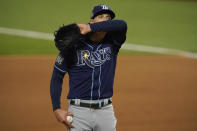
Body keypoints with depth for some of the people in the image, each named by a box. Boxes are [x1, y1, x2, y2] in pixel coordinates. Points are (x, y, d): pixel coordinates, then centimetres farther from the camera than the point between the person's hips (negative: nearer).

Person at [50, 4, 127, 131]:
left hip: (106, 111, 3)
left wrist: (89, 28, -17)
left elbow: (122, 25, -16)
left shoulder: (112, 43, 5)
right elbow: (57, 77, 1)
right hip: (79, 111, -3)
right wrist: (56, 109, -8)